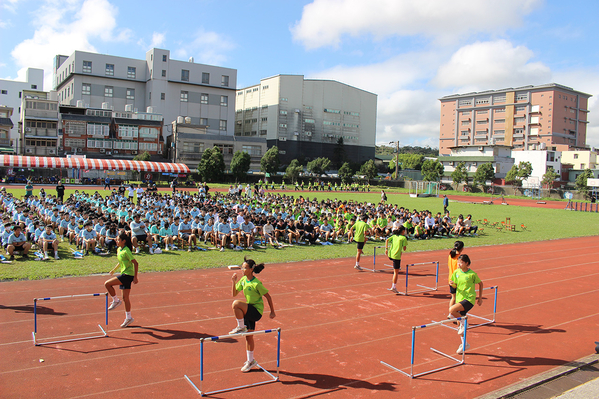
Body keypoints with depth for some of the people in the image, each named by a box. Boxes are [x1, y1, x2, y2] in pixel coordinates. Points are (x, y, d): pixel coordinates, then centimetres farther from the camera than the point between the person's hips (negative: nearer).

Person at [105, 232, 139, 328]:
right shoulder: (119, 250, 10)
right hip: (124, 274, 9)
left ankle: (116, 300, 2)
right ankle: (128, 318, 20)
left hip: (128, 275, -9)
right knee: (125, 298, 11)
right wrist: (114, 270, 25)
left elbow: (135, 263, -19)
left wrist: (135, 277, -19)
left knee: (107, 284, -16)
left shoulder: (126, 251, -17)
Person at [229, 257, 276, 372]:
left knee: (236, 304, -28)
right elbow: (234, 294, 7)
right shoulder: (243, 280, 2)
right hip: (249, 311, 8)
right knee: (248, 336, 15)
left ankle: (241, 327, -10)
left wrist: (272, 311, -8)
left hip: (256, 311, -8)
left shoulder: (256, 284, -20)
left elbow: (268, 296, -12)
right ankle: (250, 361, 30)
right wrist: (234, 282, -9)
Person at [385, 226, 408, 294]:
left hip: (390, 255, 6)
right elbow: (404, 248, -6)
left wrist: (386, 249, -1)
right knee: (396, 272, 1)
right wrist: (403, 250, 17)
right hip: (397, 256, -6)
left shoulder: (394, 236, 14)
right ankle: (393, 287, 3)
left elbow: (387, 240, 1)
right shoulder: (403, 238, -1)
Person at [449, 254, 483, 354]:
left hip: (469, 299, -6)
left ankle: (463, 322, -2)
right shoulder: (456, 272, 2)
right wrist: (452, 284, -13)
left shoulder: (472, 274, -12)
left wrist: (480, 298, 6)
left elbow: (480, 283, 4)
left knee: (452, 310, -29)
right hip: (459, 299, 6)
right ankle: (464, 344, 29)